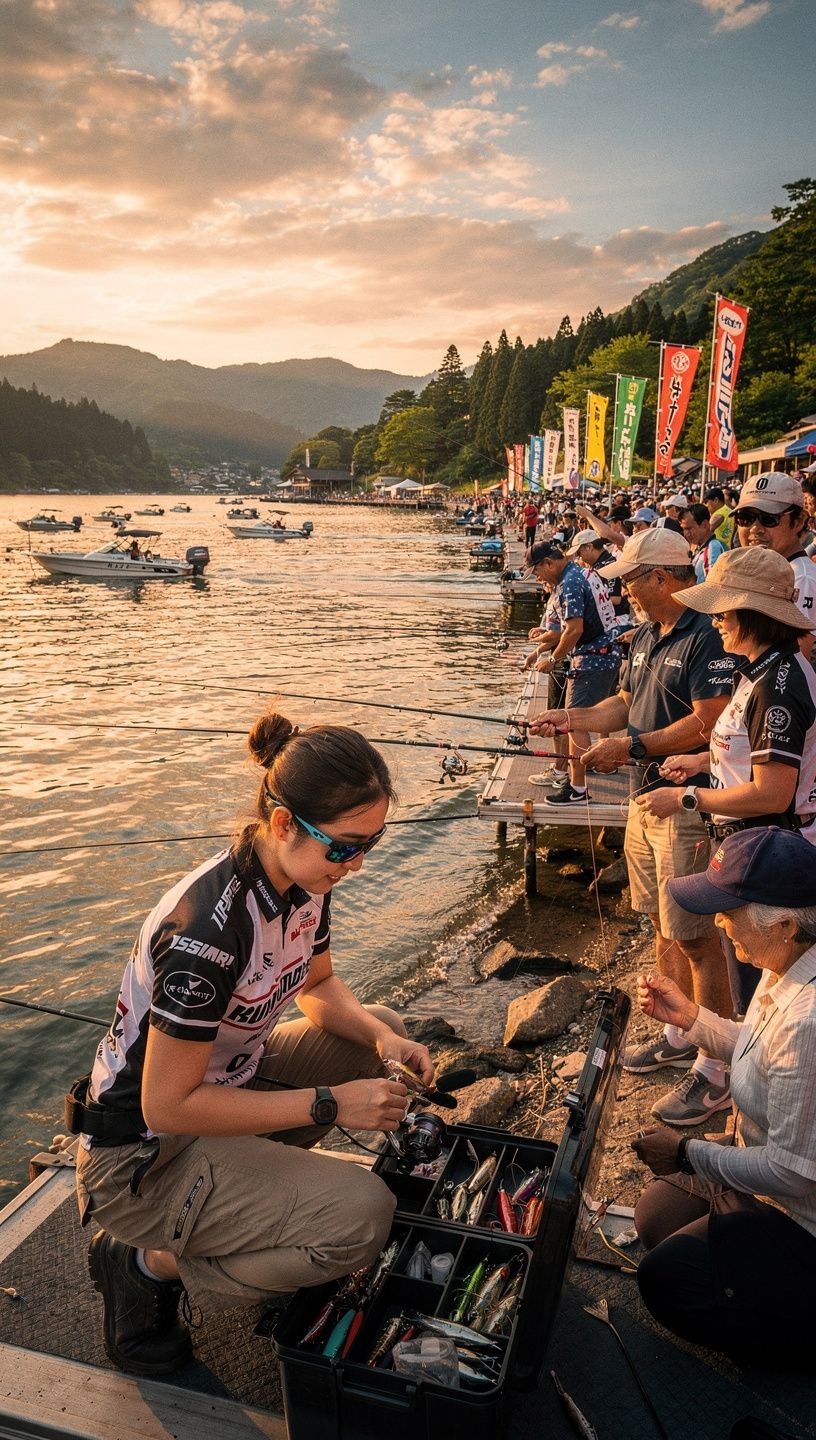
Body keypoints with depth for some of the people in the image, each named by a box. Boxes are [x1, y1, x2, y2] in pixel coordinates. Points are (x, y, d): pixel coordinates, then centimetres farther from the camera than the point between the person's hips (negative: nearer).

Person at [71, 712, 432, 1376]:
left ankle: (238, 1182, 11)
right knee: (361, 1215, -22)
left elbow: (318, 988, 9)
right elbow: (167, 1106, -27)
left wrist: (382, 1038, -11)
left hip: (225, 1079, 8)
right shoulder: (210, 928, -34)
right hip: (141, 1152, -8)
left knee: (380, 1029, 4)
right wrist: (330, 1102, -24)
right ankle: (150, 1262, 0)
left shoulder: (304, 879, -8)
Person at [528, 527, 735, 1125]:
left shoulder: (708, 639, -17)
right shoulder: (645, 637, 14)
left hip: (690, 806, -9)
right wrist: (571, 717, 9)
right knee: (664, 926, 17)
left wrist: (631, 746, -20)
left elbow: (707, 724, -23)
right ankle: (680, 1036, 33)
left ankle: (718, 1071, 8)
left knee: (698, 937, -4)